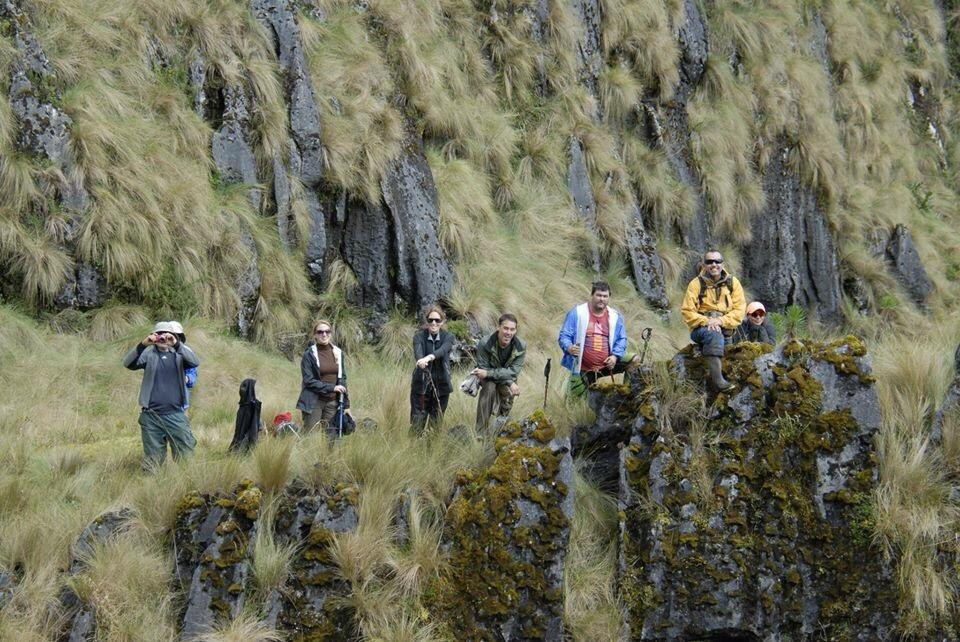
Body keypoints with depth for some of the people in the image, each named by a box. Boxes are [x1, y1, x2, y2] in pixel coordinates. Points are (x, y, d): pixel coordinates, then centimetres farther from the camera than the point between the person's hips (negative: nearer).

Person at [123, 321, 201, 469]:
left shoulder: (178, 354, 7)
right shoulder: (149, 354, 6)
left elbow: (195, 362, -13)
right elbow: (128, 363, -10)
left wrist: (176, 344, -26)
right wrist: (143, 344, -26)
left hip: (175, 414, 0)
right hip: (151, 414, 0)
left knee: (186, 454, -1)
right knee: (153, 457, 7)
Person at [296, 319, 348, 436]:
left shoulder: (338, 353, 8)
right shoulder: (309, 355, -6)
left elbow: (342, 378, 13)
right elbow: (308, 380, -11)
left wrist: (345, 404, 8)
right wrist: (331, 387, -16)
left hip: (332, 402, 4)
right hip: (314, 403, -4)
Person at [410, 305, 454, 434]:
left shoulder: (447, 337, -1)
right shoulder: (419, 336, -3)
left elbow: (442, 350, -24)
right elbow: (418, 352, -25)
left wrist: (429, 357, -45)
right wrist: (421, 361, -49)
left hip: (441, 386, 1)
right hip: (421, 385, -1)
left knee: (437, 423, 6)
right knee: (417, 424, -3)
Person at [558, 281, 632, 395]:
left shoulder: (615, 316, 2)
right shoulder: (577, 313, -6)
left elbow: (621, 339, 8)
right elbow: (563, 336, -7)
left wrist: (615, 356, -11)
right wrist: (569, 347, -29)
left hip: (607, 364, 2)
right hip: (583, 369, -2)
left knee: (634, 361, -14)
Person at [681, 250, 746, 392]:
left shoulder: (733, 283, 9)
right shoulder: (696, 284, 5)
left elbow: (739, 311, 0)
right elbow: (688, 312, -2)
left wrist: (720, 321, -16)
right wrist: (705, 321, -19)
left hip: (725, 329, 5)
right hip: (700, 329, -5)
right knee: (714, 335, -34)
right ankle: (717, 380, -50)